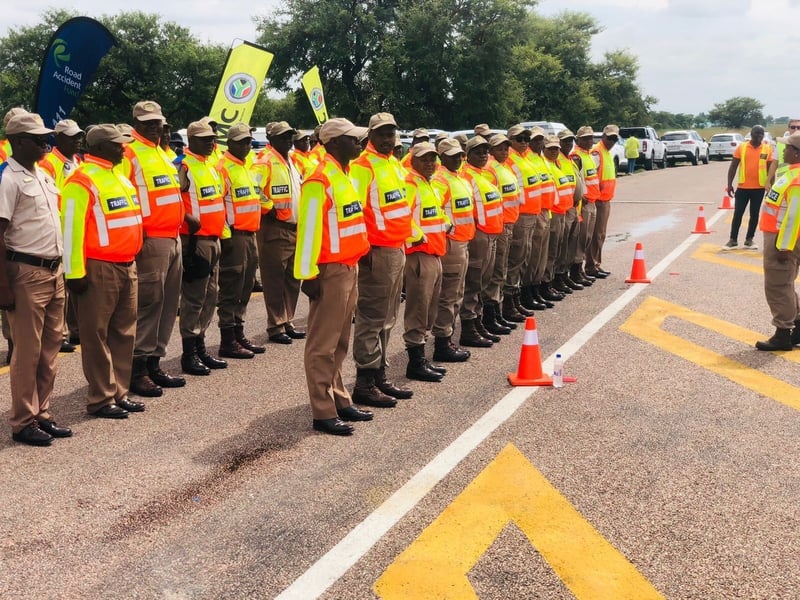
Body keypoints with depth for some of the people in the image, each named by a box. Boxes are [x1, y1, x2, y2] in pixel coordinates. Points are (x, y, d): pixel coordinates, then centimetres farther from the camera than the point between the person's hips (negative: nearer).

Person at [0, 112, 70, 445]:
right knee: (27, 352, -1)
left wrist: (61, 268, 17)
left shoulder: (43, 175, 14)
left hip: (54, 271, 8)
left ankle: (41, 414, 22)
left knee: (49, 349, 12)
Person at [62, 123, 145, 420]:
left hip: (126, 267, 9)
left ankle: (119, 392, 23)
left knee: (124, 333, 13)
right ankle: (101, 399, 7)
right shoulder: (83, 181, -12)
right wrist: (75, 272, -19)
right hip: (99, 270, -9)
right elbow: (71, 228, -17)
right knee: (97, 335, 0)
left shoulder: (119, 178, 16)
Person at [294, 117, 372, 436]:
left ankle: (339, 400, 26)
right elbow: (308, 229, -17)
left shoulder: (344, 177, 15)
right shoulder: (320, 181, -14)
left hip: (349, 267, 9)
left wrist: (357, 260, 17)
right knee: (323, 344, -2)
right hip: (330, 271, -9)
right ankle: (323, 412, 3)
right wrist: (308, 273, -19)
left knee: (340, 341, 16)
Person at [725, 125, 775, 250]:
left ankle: (749, 239, 19)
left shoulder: (767, 149, -1)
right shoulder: (741, 147, -2)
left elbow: (770, 168, 4)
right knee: (738, 214, 2)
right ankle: (733, 240, 11)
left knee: (754, 215, 8)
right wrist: (729, 184, -3)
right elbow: (733, 167, 1)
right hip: (742, 187, -1)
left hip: (759, 188, 1)